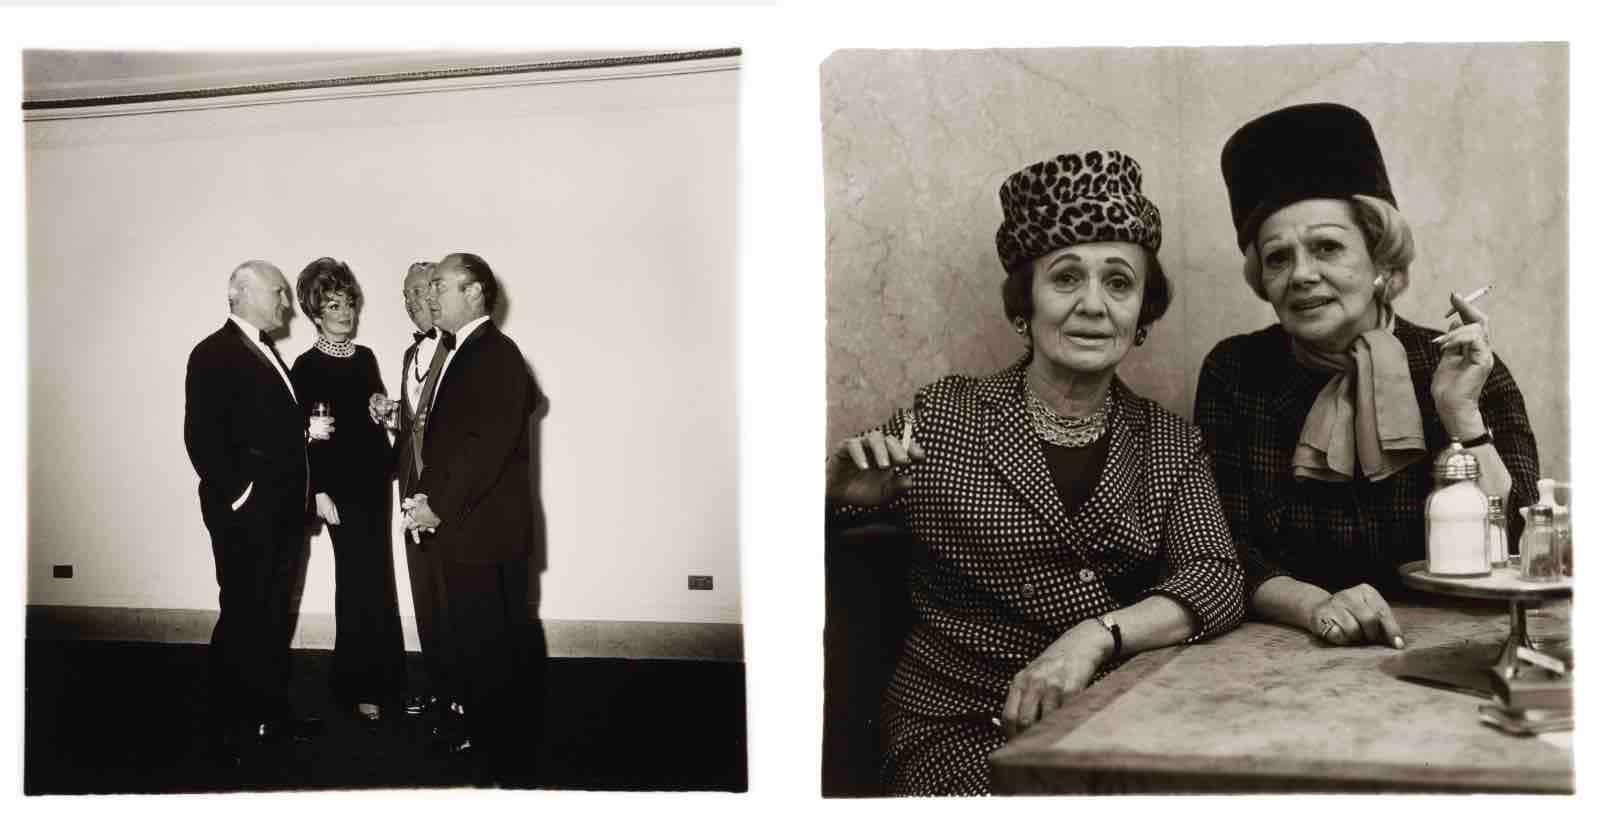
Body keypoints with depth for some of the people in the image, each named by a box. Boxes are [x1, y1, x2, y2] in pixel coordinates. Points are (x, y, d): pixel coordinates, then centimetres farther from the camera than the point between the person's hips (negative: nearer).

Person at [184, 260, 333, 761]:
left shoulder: (265, 349, 16)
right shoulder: (214, 354, -12)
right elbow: (202, 436, -18)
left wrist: (307, 430, 5)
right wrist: (238, 494, -19)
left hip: (281, 509, 9)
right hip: (245, 512, -9)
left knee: (274, 615, 15)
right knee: (242, 617, 1)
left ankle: (272, 713, 26)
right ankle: (233, 729, 13)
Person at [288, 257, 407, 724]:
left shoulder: (366, 357, 9)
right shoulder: (307, 366, -8)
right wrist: (320, 492, -13)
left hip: (375, 478, 5)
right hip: (341, 483, -5)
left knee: (376, 577, 10)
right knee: (360, 580, -2)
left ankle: (382, 674, 21)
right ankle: (358, 685, 10)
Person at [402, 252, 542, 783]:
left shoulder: (497, 354, -14)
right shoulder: (452, 354, 15)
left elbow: (488, 444, -22)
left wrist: (439, 508, -17)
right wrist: (420, 498, 3)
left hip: (485, 534, -9)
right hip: (453, 530, 9)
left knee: (495, 650, 0)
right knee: (465, 645, 18)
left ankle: (511, 765, 13)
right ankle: (479, 739, 32)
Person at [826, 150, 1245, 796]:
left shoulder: (1172, 444, 8)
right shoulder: (945, 415, 1)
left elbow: (1215, 580, -6)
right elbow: (818, 525, 8)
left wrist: (1096, 634, -23)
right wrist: (843, 491, -15)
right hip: (963, 725, -3)